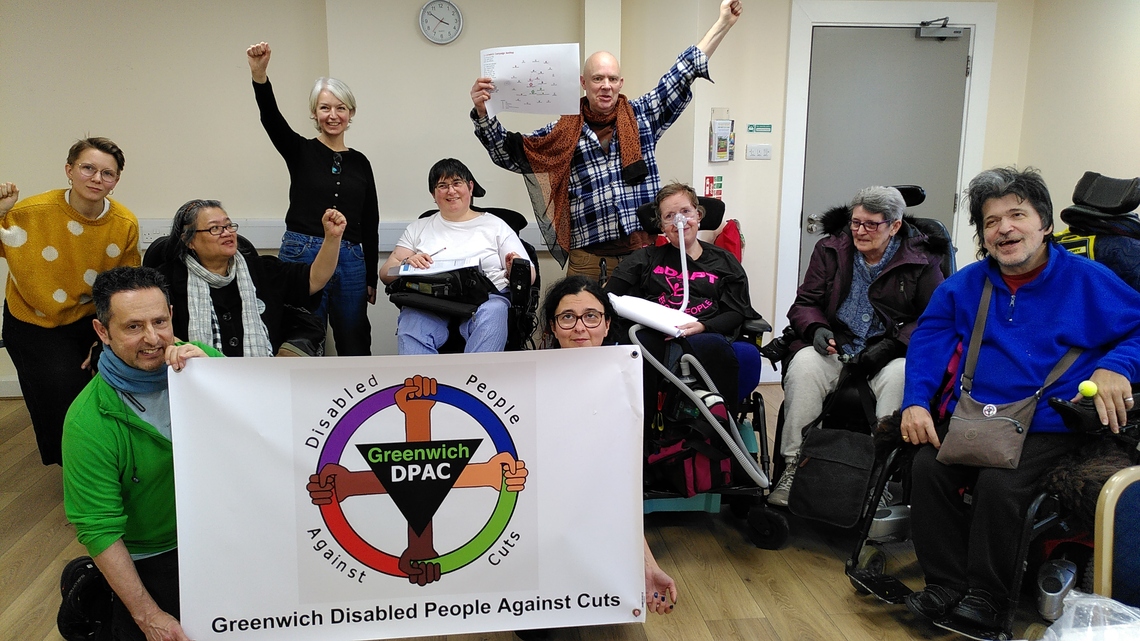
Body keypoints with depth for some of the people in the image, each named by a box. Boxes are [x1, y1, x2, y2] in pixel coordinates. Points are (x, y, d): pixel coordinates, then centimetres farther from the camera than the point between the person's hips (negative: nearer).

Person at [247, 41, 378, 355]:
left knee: (355, 346, 10)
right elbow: (270, 116, -17)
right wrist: (259, 74, -35)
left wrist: (371, 279, 9)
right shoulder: (300, 151, 3)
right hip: (302, 257, -3)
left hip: (351, 261, 3)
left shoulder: (360, 162, 11)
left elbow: (370, 224, 11)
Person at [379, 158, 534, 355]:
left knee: (491, 315, -37)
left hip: (484, 299, -1)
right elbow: (386, 273, 18)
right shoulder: (419, 228, 26)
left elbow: (529, 275, 14)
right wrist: (407, 263, -6)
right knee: (410, 330, -33)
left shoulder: (495, 225, 21)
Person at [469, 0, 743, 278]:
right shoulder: (565, 130, 5)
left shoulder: (642, 115, 8)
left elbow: (683, 73, 9)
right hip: (587, 253, -1)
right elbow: (509, 153, 6)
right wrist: (482, 112, -8)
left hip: (640, 247, 1)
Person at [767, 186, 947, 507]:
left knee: (900, 375, -36)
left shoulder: (921, 261, 5)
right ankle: (794, 465, -26)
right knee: (803, 365, -31)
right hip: (834, 348, 1)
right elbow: (804, 303, 13)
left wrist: (893, 344, -14)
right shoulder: (831, 249, 11)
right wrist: (816, 329, -11)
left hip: (889, 353, -1)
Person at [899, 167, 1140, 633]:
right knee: (928, 468, -24)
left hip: (1048, 428, -3)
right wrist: (916, 402, -7)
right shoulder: (963, 286, 12)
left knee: (998, 483, -29)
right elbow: (929, 341, 8)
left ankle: (987, 596, -8)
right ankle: (946, 586, -8)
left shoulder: (1088, 280, 3)